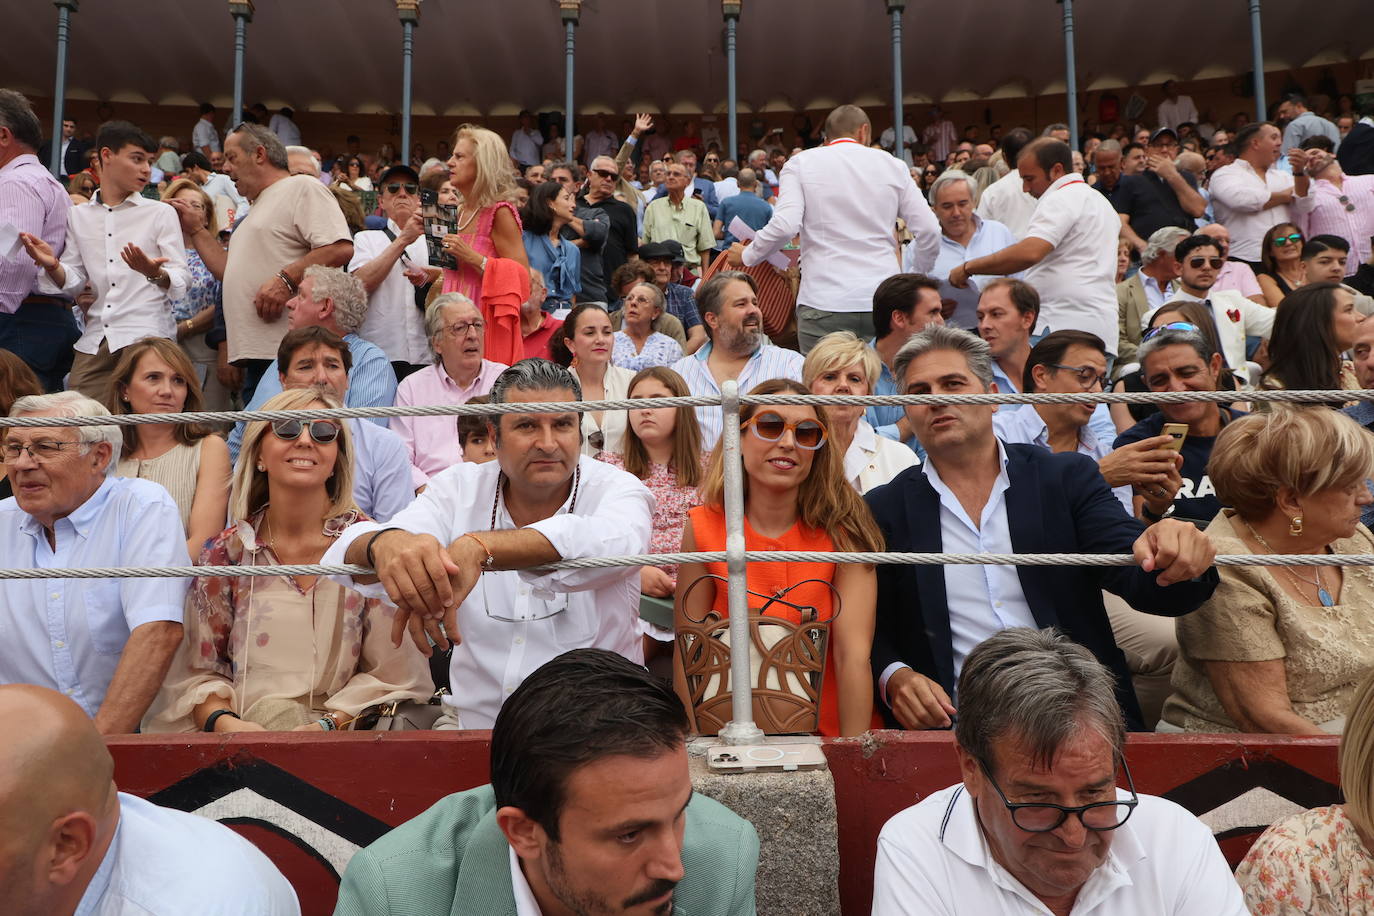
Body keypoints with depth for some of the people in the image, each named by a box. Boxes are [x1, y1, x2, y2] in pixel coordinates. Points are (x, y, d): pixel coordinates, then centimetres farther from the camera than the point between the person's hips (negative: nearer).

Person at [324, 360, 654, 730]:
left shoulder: (613, 488, -5)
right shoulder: (459, 488, 2)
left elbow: (618, 541, -30)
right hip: (472, 720, 3)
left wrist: (477, 547, -42)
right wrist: (386, 542, -37)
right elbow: (345, 558, -11)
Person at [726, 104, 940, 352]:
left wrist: (746, 256, 6)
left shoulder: (800, 163, 5)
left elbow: (784, 225, -10)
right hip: (883, 302, 2)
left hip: (824, 302, -2)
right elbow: (928, 230, 7)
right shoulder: (892, 165, 11)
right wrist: (919, 276, 24)